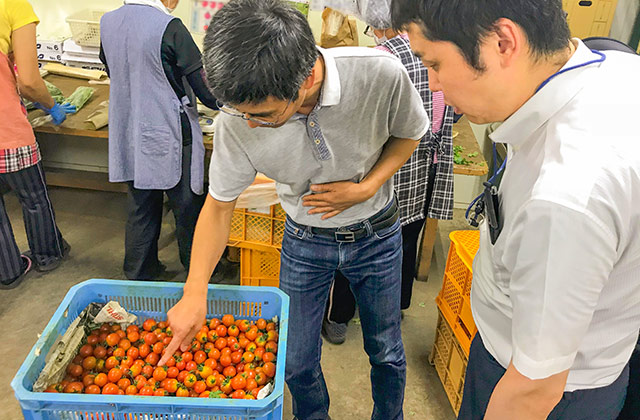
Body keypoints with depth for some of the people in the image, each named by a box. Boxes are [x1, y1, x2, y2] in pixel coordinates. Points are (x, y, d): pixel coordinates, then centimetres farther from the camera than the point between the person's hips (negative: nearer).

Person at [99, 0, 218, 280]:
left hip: (128, 138, 6)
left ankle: (139, 273, 32)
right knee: (187, 207, 11)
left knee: (140, 206, 18)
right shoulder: (169, 27, -17)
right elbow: (205, 88, -16)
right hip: (169, 139, -6)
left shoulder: (107, 22, 3)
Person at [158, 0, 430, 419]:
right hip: (305, 242, 1)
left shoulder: (381, 74, -30)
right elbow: (220, 204, -11)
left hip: (377, 234, 0)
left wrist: (365, 188, -22)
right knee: (297, 361, 10)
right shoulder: (238, 120, -25)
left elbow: (409, 133, -7)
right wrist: (195, 291, -19)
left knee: (386, 352, 16)